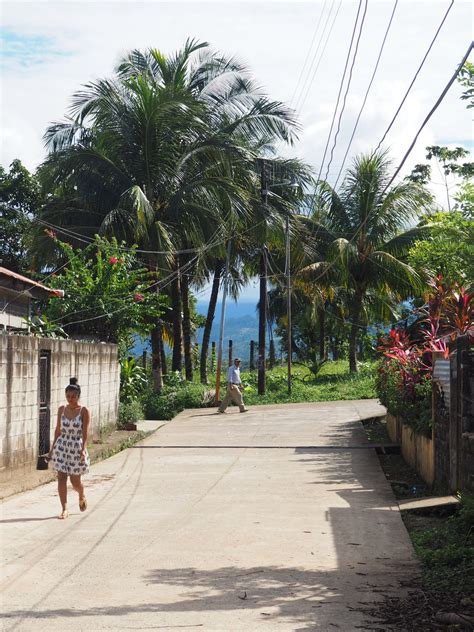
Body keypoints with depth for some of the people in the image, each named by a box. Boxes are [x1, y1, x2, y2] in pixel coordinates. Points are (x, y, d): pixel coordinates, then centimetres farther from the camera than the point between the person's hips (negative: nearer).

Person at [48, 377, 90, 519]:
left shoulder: (84, 411, -8)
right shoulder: (62, 409, 3)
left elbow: (85, 432, -12)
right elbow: (58, 430, 10)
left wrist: (83, 449, -23)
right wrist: (53, 448, 12)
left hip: (77, 447, -3)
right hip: (62, 446, 3)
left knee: (75, 481, 4)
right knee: (61, 478, -5)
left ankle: (82, 497, 38)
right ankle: (64, 509, 2)